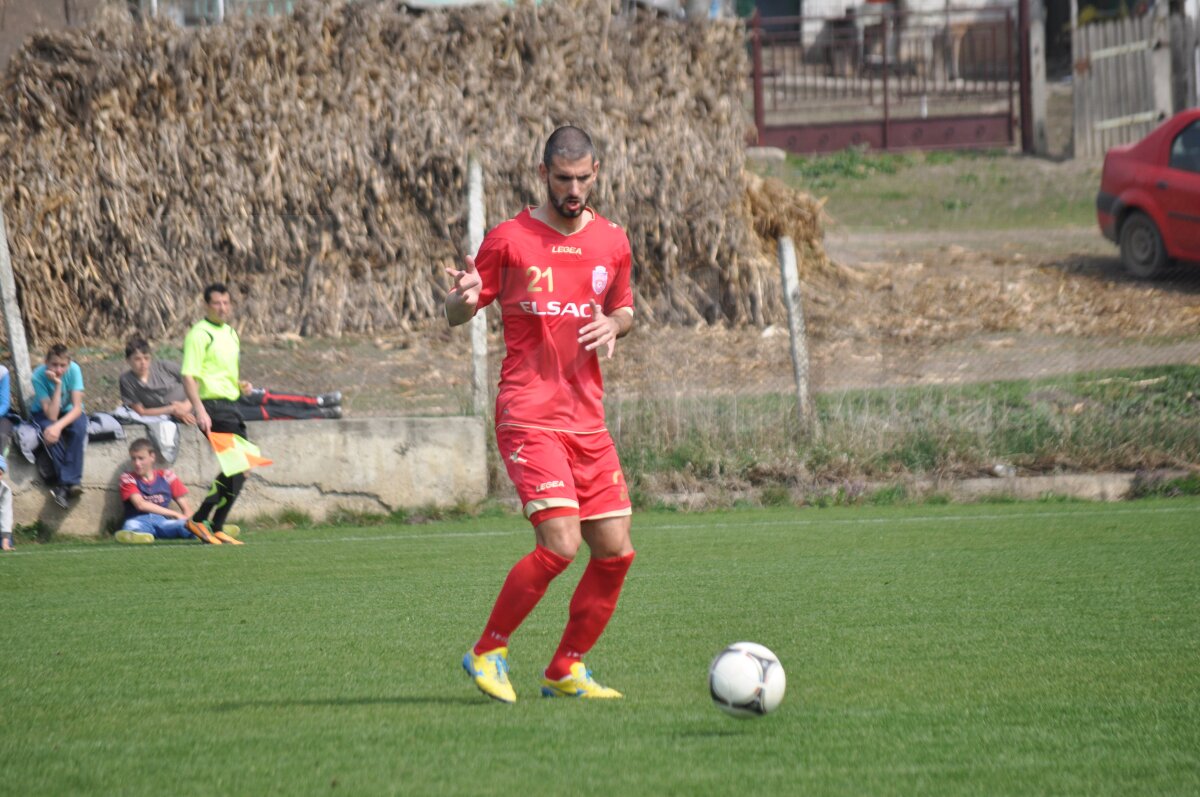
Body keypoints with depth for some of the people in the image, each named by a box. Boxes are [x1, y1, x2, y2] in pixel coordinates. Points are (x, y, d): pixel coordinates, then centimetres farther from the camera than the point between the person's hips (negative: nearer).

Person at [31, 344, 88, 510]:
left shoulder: (73, 370, -24)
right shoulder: (39, 376, -27)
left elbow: (77, 407, -24)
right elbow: (51, 415, -30)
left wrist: (59, 426, -41)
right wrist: (57, 385, -38)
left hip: (69, 412, 1)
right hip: (45, 413, -1)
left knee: (79, 427, -32)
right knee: (49, 431, -34)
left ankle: (65, 483, -33)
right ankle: (70, 482, -30)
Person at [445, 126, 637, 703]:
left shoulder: (611, 242, 9)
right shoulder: (510, 240, -4)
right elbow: (456, 316, 2)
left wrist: (614, 326, 1)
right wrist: (464, 297, -22)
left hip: (587, 420, 6)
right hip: (529, 417, -6)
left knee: (615, 551, 1)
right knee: (560, 544, -19)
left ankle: (565, 670, 17)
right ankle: (487, 653, -1)